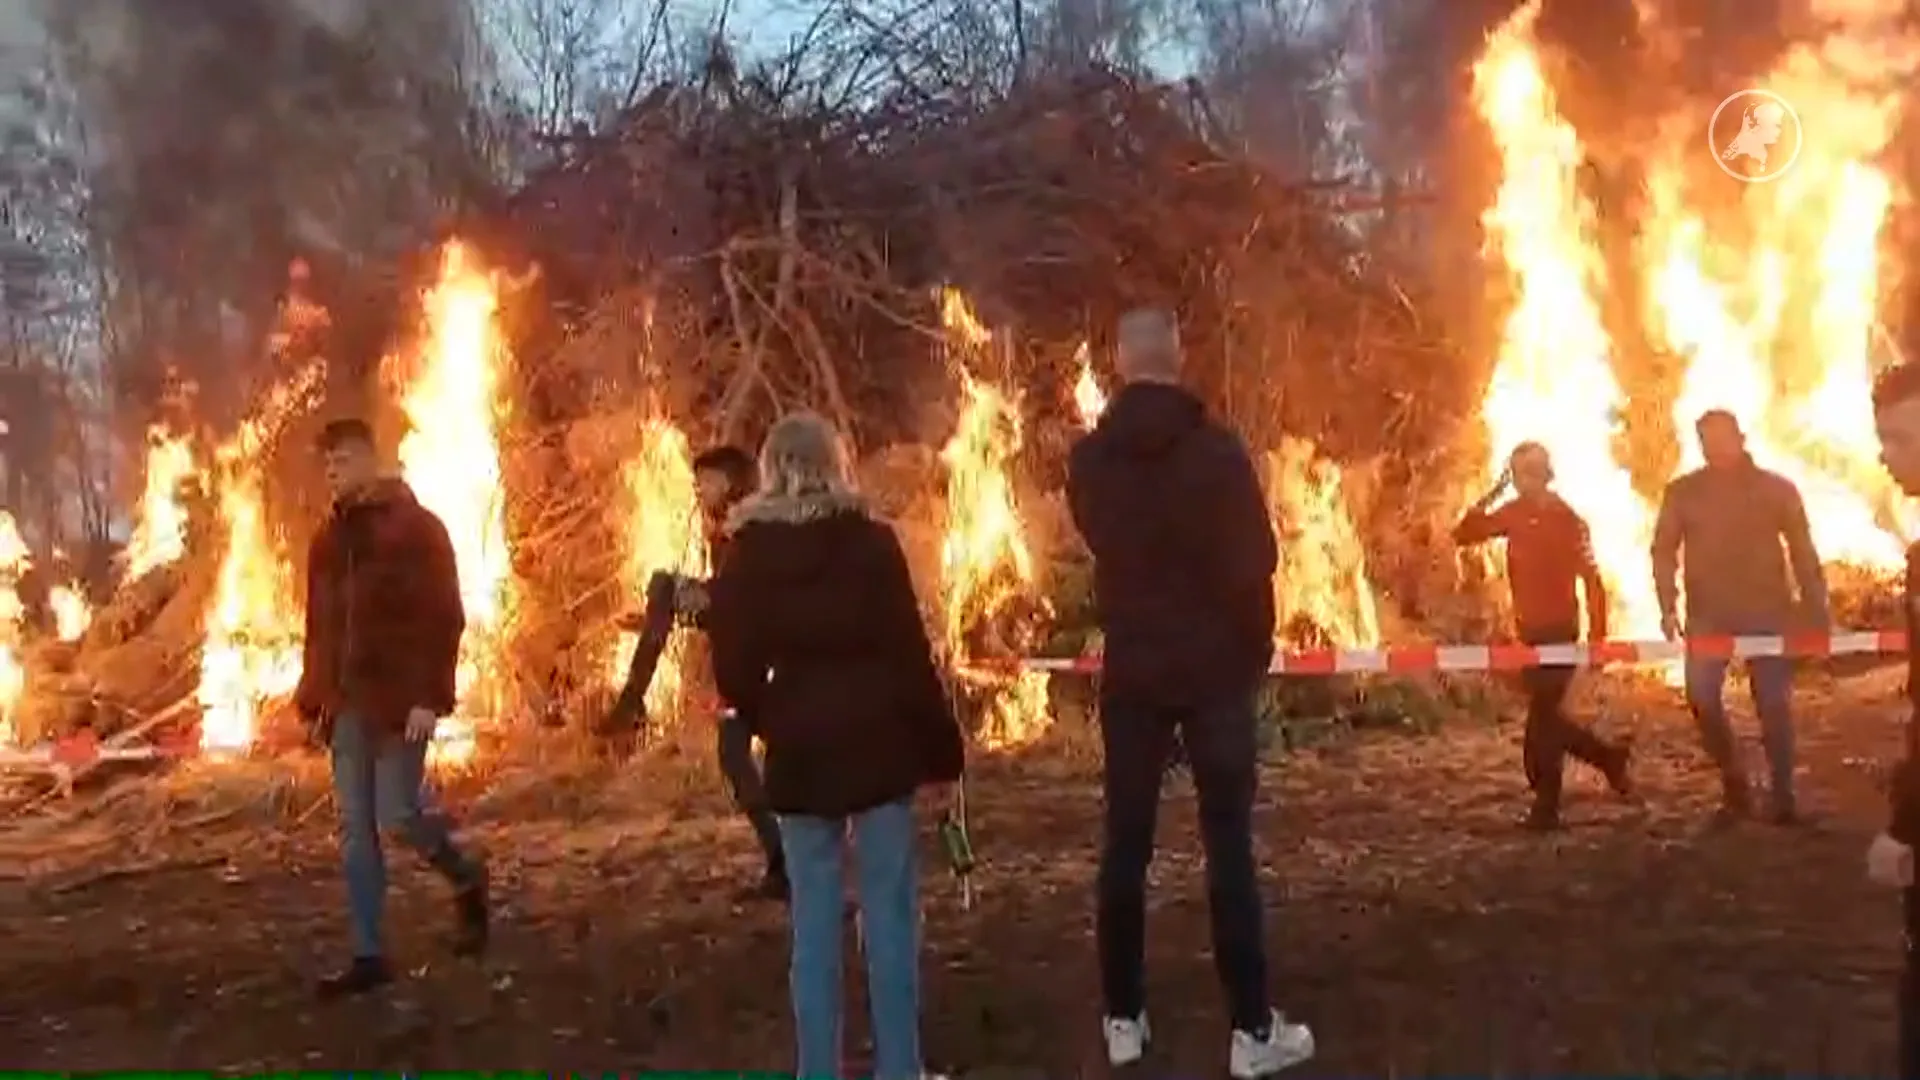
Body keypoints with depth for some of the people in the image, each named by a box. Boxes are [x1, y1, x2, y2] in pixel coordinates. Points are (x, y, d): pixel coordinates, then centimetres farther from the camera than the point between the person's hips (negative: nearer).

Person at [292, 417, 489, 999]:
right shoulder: (329, 538, 15)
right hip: (347, 704, 6)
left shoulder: (416, 526, -5)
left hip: (398, 700, -6)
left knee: (397, 816, -9)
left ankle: (466, 879, 20)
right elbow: (318, 625, 17)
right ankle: (369, 955, 11)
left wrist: (430, 696, -18)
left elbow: (444, 617, -11)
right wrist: (313, 699, 10)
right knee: (356, 831, 5)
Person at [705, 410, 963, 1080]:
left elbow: (734, 673, -1)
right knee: (889, 914, 6)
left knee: (814, 920, 9)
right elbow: (911, 656, -6)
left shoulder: (745, 557, -1)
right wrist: (940, 753, 0)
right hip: (878, 746, -1)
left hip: (799, 757, 2)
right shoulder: (871, 542, -5)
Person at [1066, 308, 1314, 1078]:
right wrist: (1256, 650, 4)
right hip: (1215, 667, -3)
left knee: (1125, 843, 8)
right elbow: (1255, 558, -8)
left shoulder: (1088, 460, 1)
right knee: (1229, 847, 0)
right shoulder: (1217, 450, -10)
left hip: (1131, 670, 3)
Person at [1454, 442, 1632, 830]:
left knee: (1543, 715, -7)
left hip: (1559, 630, -6)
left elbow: (1591, 579, -12)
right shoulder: (1513, 513, 5)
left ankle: (1545, 804, 0)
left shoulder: (1567, 519, -10)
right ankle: (1609, 756, 33)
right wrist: (1490, 496, -9)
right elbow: (1464, 535, 1)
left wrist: (1597, 636, -16)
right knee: (1546, 714, 12)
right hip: (1528, 630, 6)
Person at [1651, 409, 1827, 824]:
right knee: (1701, 695, -12)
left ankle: (1783, 796, 11)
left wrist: (1815, 612, -2)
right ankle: (1733, 781, 7)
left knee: (1773, 703, -1)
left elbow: (1803, 553, 3)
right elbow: (1664, 551, 3)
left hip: (1768, 610, 0)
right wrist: (1668, 607, -8)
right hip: (1708, 612, 1)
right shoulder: (1682, 492, 3)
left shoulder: (1777, 489, 2)